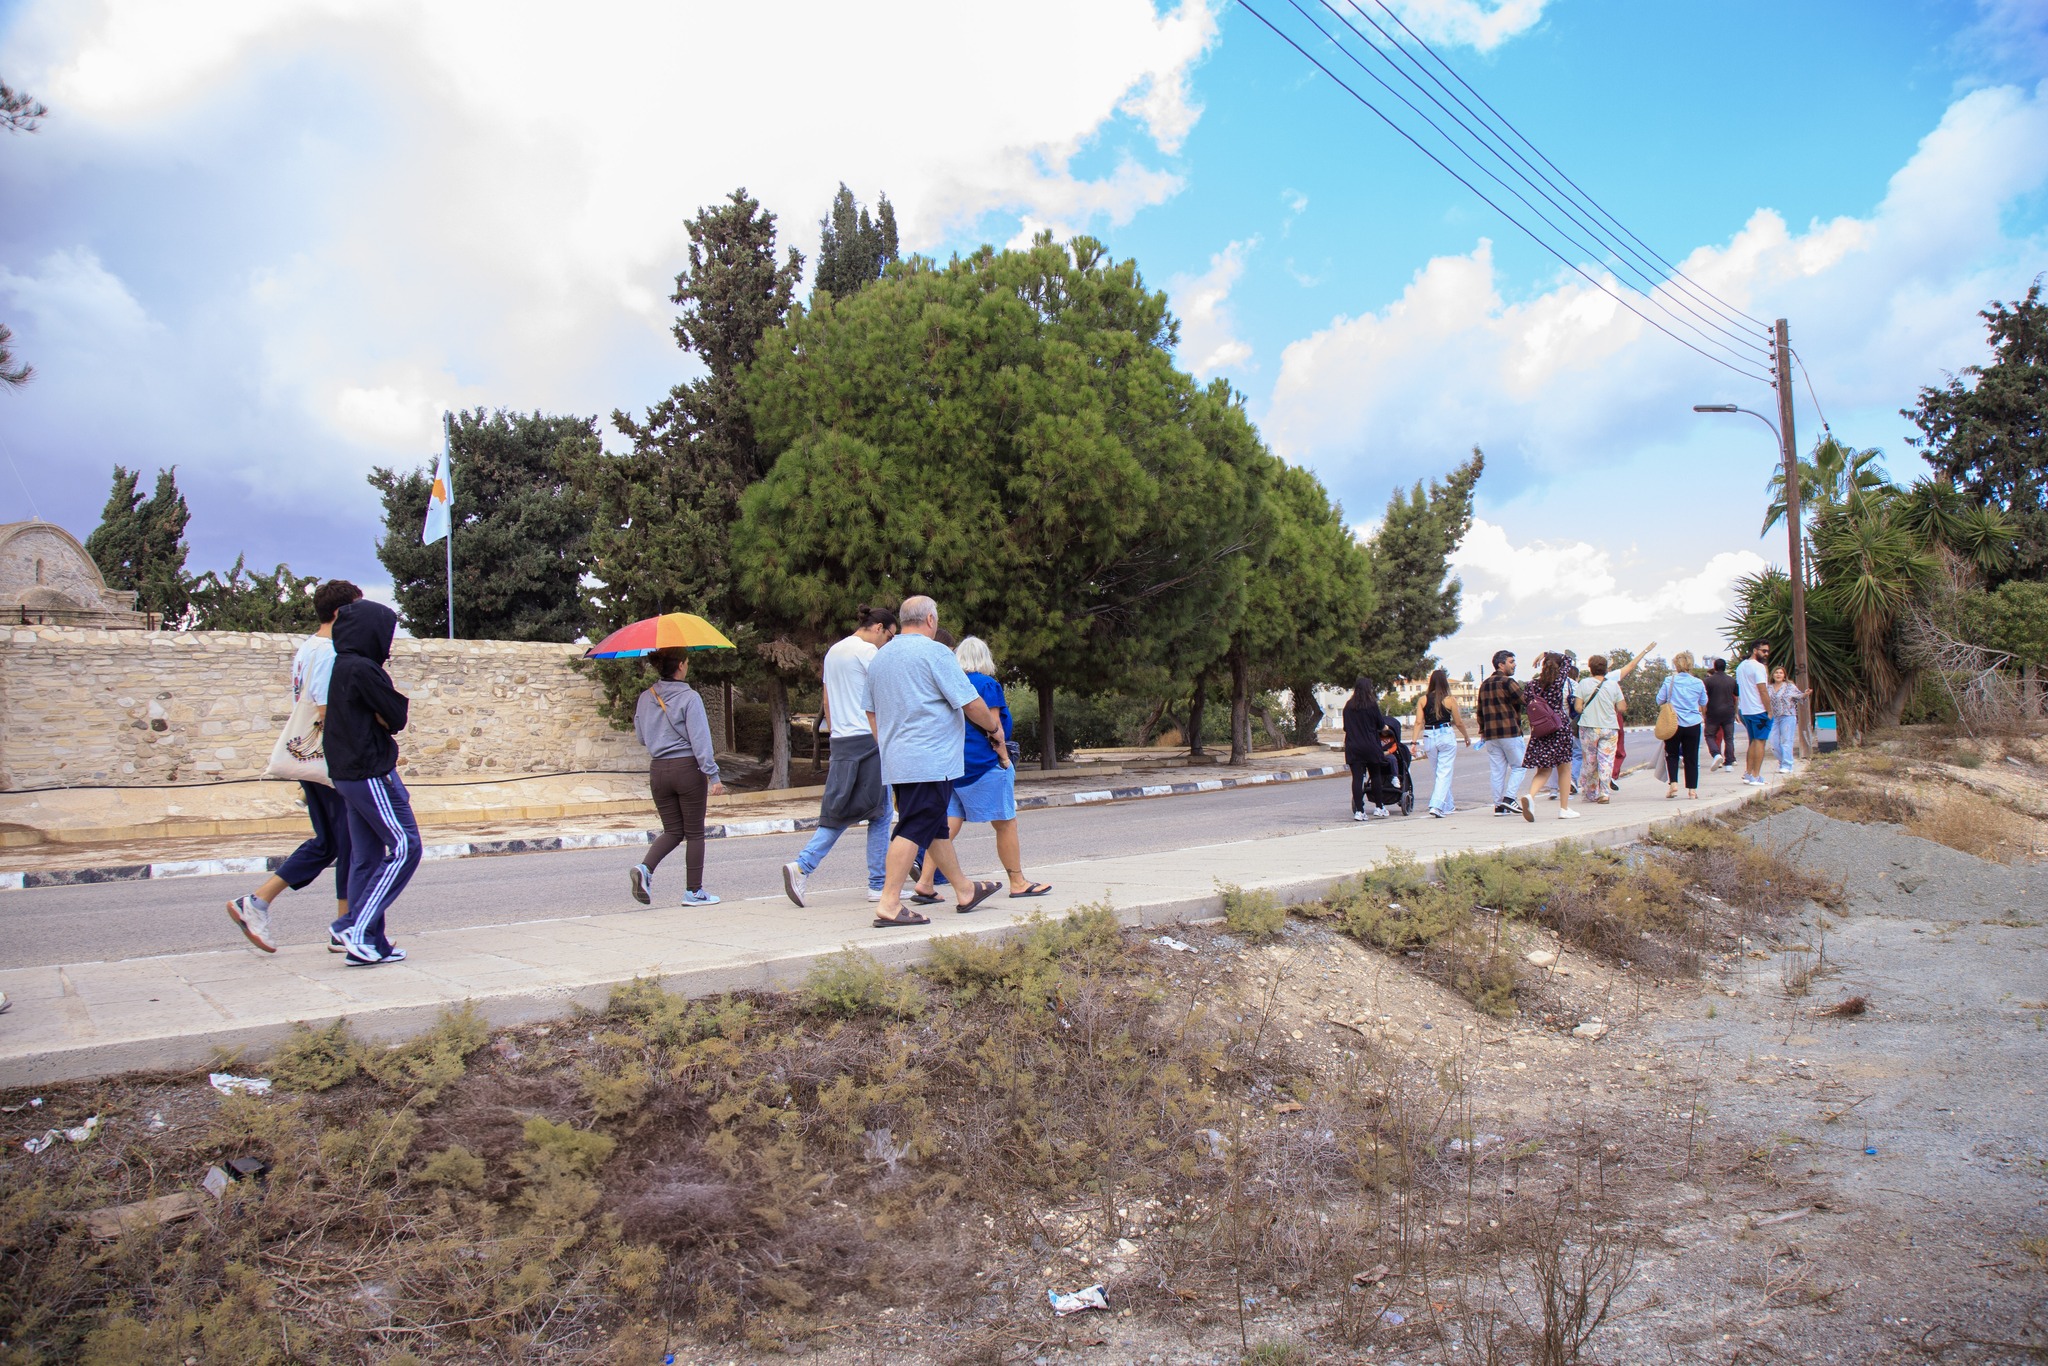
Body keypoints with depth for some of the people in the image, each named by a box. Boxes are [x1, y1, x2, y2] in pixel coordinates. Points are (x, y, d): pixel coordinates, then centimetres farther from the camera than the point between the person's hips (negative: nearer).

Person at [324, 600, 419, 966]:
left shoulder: (343, 667, 14)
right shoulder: (363, 670, -16)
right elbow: (397, 717, -12)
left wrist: (380, 718, -5)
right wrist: (385, 716, 4)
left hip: (349, 774, 10)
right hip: (372, 774, -10)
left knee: (366, 857, 10)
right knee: (404, 848, -5)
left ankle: (365, 943, 12)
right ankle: (357, 927, -7)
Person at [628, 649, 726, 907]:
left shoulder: (645, 699, 6)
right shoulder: (689, 697, -11)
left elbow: (642, 737, 15)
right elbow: (700, 740, -15)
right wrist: (713, 775, -14)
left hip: (658, 770, 5)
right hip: (688, 768, -5)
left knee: (673, 830, 15)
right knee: (694, 832, 7)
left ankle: (645, 868, -9)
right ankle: (693, 891, 11)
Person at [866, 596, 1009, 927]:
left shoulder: (878, 658, 16)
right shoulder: (934, 652, -9)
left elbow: (874, 713, 24)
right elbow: (971, 704, -10)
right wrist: (994, 728, 6)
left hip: (896, 761, 9)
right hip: (930, 760, -9)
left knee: (937, 828, 16)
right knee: (915, 831, -8)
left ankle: (965, 891, 28)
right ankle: (889, 906, -11)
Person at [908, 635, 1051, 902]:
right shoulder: (988, 685, -7)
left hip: (952, 763, 6)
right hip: (983, 763, -6)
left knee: (948, 824, 4)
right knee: (1006, 823, 6)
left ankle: (925, 882, -5)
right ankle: (1017, 882, 14)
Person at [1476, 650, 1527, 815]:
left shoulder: (1484, 685, 15)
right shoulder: (1507, 682, -9)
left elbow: (1480, 711, 20)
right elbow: (1525, 704, -12)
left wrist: (1482, 731, 26)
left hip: (1490, 734, 7)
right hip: (1510, 731, -7)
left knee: (1496, 770, 7)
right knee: (1518, 765, 5)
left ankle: (1498, 805, 6)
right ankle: (1509, 798, -7)